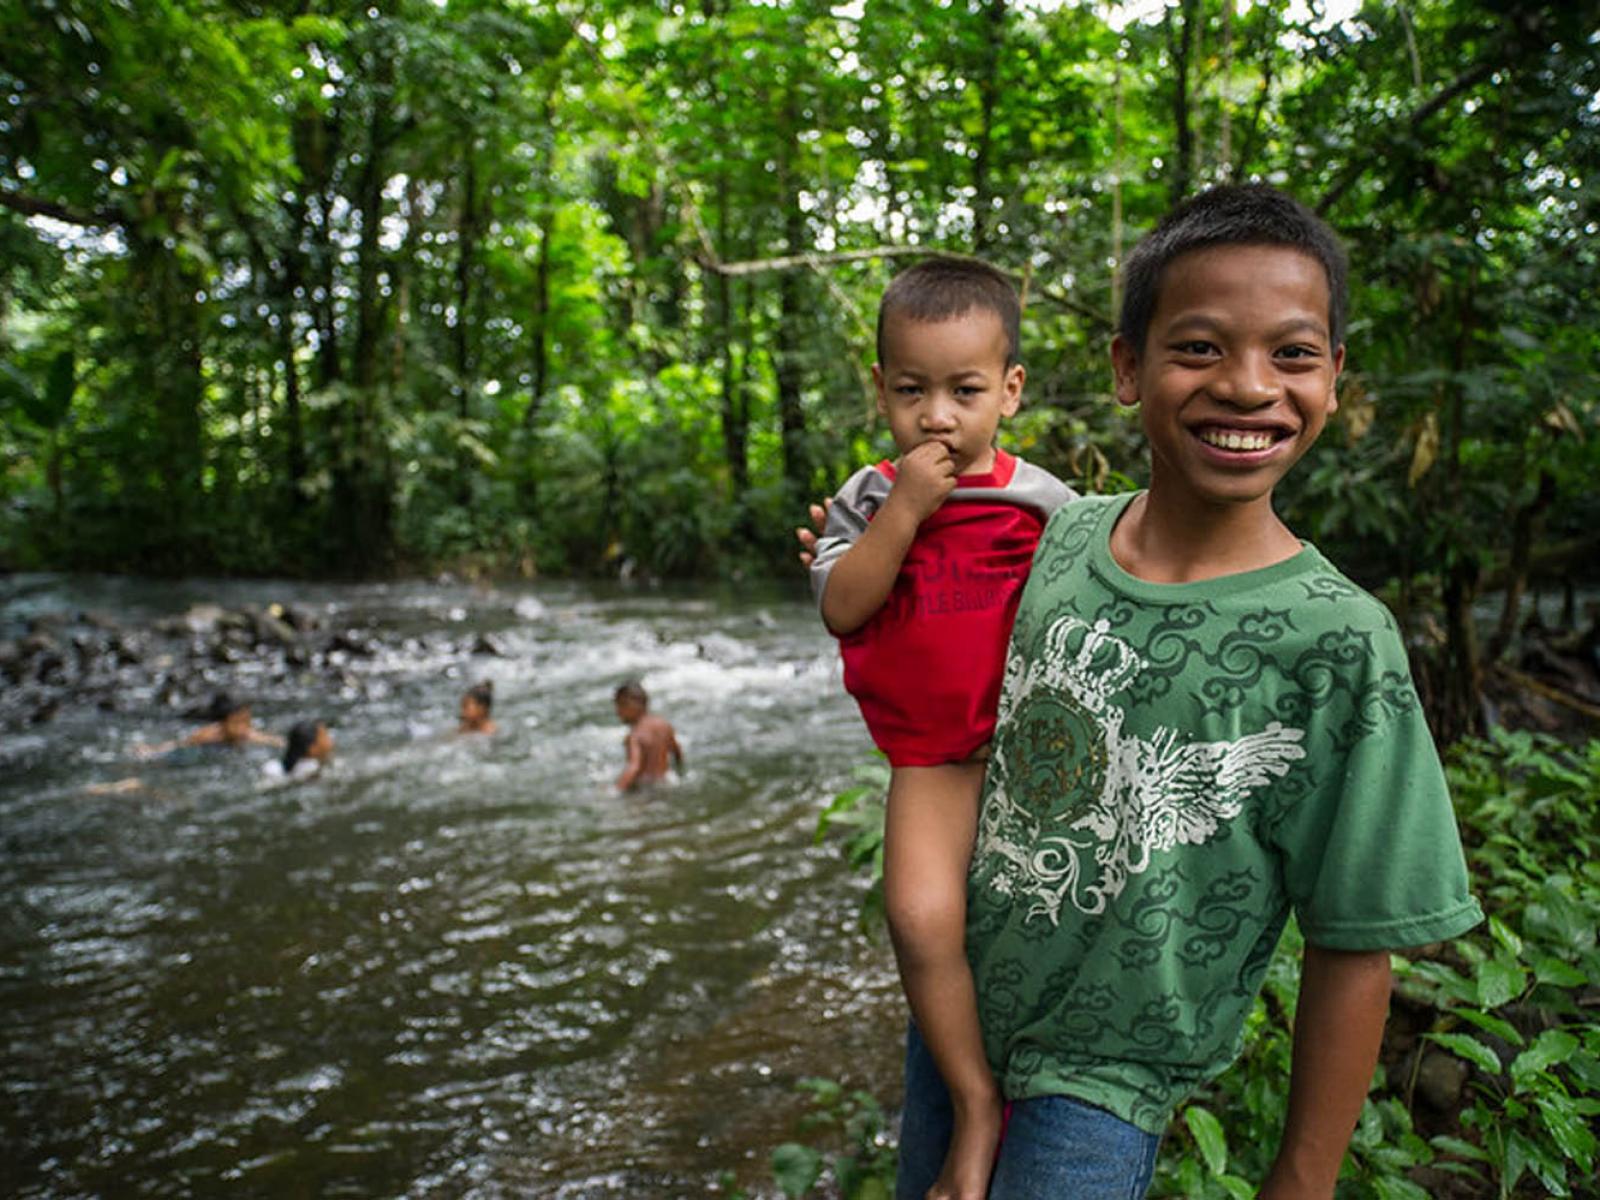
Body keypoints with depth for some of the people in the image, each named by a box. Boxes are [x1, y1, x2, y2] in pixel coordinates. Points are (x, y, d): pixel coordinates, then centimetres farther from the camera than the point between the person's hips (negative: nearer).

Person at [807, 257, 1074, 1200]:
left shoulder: (1042, 501, 0)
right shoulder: (870, 497, 3)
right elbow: (841, 608, -10)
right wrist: (905, 507, -17)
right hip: (931, 757, 0)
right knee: (920, 915, -18)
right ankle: (978, 1103, 0)